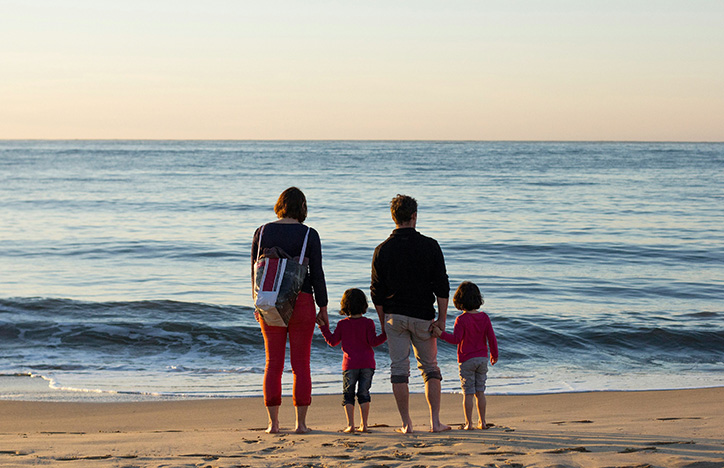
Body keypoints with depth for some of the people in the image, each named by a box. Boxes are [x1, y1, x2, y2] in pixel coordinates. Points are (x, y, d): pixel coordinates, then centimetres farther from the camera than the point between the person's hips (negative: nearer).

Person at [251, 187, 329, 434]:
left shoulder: (263, 232, 2)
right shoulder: (309, 235, -5)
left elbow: (256, 271, 5)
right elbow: (317, 274, -5)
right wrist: (323, 307, 3)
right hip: (301, 301, -2)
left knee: (273, 363, 7)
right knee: (301, 364, 3)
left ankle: (273, 423, 5)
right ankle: (301, 423, 2)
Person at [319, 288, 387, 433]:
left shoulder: (342, 324, 1)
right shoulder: (368, 323, -2)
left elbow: (333, 341, 8)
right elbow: (373, 341, -8)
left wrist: (324, 328, 18)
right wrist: (386, 334, -4)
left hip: (350, 364, -1)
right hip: (367, 363, 1)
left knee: (348, 394, 5)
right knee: (363, 393, 7)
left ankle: (350, 424, -7)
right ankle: (364, 425, 2)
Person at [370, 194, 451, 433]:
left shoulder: (382, 250, 0)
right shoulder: (430, 246, -3)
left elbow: (377, 293, 2)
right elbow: (442, 287, -5)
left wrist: (383, 324, 12)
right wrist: (441, 319, 0)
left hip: (394, 316, 0)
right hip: (423, 315, 0)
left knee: (399, 368, 4)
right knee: (430, 367, 10)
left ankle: (406, 423, 3)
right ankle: (435, 421, 4)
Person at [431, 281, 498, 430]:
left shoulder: (461, 320, -13)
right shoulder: (484, 317, 1)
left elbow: (456, 339, -21)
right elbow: (492, 338, 3)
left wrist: (441, 334, -20)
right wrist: (494, 355, 15)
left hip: (466, 360, -4)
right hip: (482, 359, 4)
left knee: (468, 393, 0)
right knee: (480, 392, 11)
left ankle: (469, 422, 0)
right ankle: (482, 422, 12)